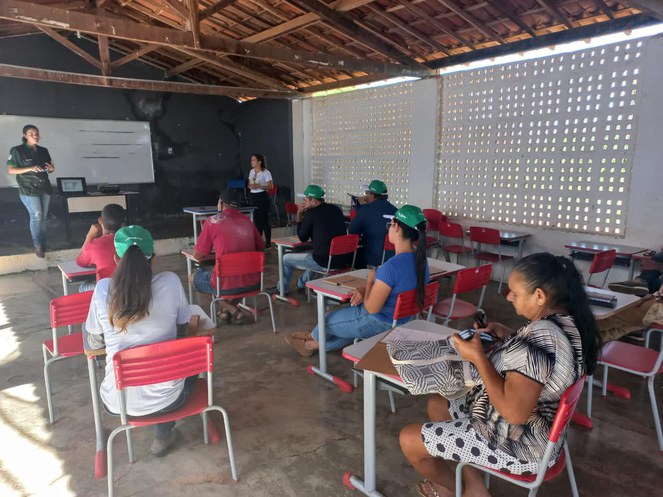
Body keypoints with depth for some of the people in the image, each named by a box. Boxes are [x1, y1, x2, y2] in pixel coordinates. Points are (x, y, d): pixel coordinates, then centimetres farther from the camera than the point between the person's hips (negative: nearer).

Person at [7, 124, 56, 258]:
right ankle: (37, 245, 3)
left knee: (44, 216, 8)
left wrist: (51, 169, -8)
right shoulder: (17, 150, -6)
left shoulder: (43, 151, 9)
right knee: (36, 216, -9)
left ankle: (43, 242, 20)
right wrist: (30, 168, -21)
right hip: (28, 190, -5)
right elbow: (11, 170, -8)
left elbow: (48, 169, 17)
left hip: (45, 188, 5)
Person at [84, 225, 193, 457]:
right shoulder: (170, 281, -12)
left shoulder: (103, 288, -10)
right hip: (166, 397, -1)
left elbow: (94, 344, 2)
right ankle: (163, 434, 25)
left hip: (119, 402, 2)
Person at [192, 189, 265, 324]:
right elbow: (261, 247, 19)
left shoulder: (212, 221, -4)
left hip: (226, 285, -5)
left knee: (194, 277, 23)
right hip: (253, 283, 5)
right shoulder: (247, 220, 7)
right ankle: (230, 308, 19)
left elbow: (198, 255, 1)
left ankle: (233, 310, 8)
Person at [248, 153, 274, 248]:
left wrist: (259, 186, -25)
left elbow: (270, 186, -13)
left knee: (264, 219, -3)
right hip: (253, 197, 7)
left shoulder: (266, 172, -9)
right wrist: (251, 186, -8)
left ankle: (268, 241, 5)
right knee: (256, 219, 9)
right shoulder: (251, 171, 11)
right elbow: (249, 185, 16)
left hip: (262, 197, -7)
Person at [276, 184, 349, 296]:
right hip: (343, 261, 7)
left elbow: (303, 238, 0)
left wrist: (299, 217, 10)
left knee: (286, 259, 13)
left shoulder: (311, 213, -11)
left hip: (325, 263, -7)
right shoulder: (336, 209, 8)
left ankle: (282, 289, 33)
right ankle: (301, 284, 54)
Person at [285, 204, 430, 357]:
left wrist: (370, 281, -9)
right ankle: (312, 344, 50)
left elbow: (371, 308, -26)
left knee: (328, 321, 20)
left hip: (379, 323, -8)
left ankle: (312, 337, 51)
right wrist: (365, 292, -4)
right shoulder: (421, 259, -7)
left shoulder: (392, 266, -34)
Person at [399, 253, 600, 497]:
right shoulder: (569, 320, -4)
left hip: (518, 444, -10)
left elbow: (514, 413, -32)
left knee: (409, 439, 0)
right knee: (436, 404, 21)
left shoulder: (540, 338, -35)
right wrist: (510, 337, -2)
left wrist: (478, 357, -26)